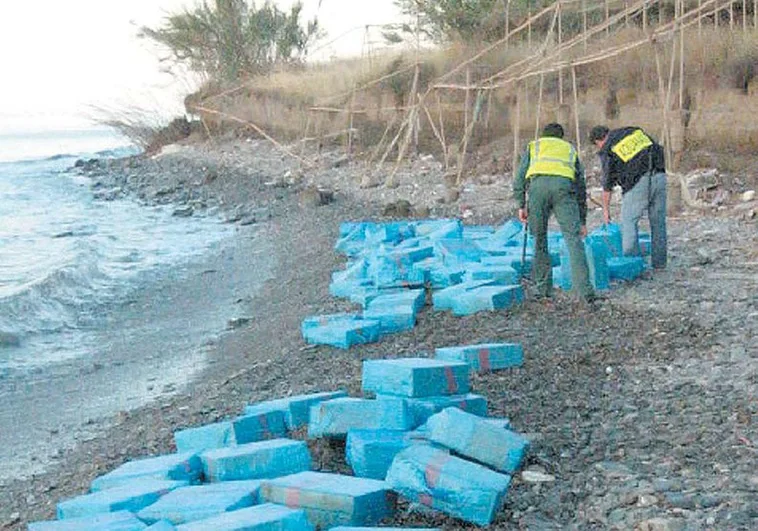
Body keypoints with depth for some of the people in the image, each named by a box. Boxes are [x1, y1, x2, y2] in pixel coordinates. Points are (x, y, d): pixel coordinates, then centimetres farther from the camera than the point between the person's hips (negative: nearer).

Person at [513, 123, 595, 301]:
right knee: (573, 239, -3)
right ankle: (584, 289, -13)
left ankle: (543, 288, 14)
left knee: (539, 239, 13)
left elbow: (520, 176, 17)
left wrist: (521, 205, 16)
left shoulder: (533, 146, 34)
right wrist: (582, 221, 39)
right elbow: (581, 187, 36)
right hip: (564, 186, 1)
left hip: (538, 185, 0)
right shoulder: (570, 149, 37)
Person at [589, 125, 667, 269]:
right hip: (659, 176, 6)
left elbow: (607, 184, 8)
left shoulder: (607, 151, 4)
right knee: (658, 221, 12)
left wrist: (605, 209, 17)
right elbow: (659, 149, 16)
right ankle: (659, 262, 17)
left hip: (638, 183, -5)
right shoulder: (635, 131, 18)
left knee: (629, 221, 4)